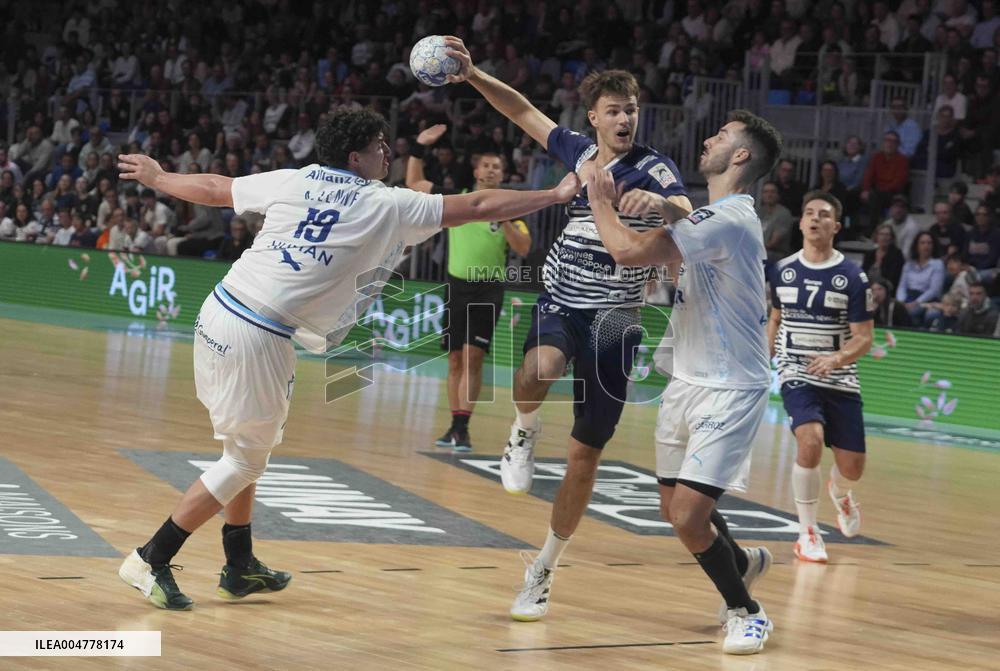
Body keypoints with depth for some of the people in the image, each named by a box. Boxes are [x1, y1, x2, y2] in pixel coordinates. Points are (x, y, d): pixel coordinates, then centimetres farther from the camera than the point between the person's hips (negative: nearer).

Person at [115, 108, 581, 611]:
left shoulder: (291, 182, 10)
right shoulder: (386, 206, -2)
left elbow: (212, 188, 20)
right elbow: (478, 206, 2)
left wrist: (157, 178, 38)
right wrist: (557, 195, 9)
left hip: (218, 312, 7)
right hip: (260, 339, -7)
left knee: (245, 450, 21)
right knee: (245, 461, 5)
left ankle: (240, 567, 30)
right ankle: (151, 560, 4)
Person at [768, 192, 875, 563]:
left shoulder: (853, 277, -7)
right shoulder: (782, 271, 2)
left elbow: (863, 339, -8)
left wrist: (837, 358, -27)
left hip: (840, 380, 0)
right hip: (796, 375, 0)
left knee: (851, 467, 3)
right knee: (811, 442, -27)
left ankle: (840, 493, 43)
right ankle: (807, 532, -11)